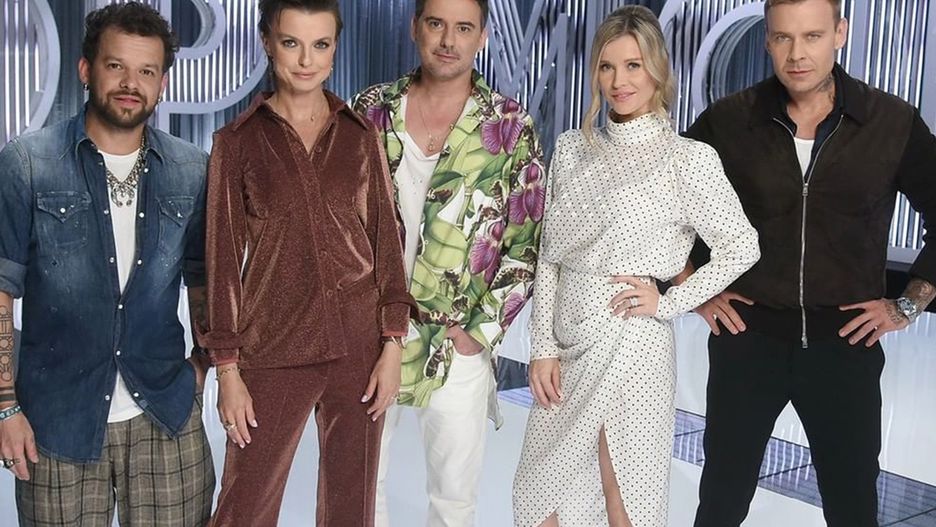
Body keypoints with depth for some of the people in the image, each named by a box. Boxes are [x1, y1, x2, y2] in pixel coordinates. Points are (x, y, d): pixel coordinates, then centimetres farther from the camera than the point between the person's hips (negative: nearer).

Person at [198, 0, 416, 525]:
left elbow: (386, 237, 4)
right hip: (274, 350, -1)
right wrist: (227, 368, -3)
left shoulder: (361, 134, 5)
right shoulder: (237, 141, 0)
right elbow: (224, 257, 0)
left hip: (359, 345, 2)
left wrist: (393, 345, -2)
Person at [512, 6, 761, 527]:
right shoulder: (572, 150, 5)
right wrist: (544, 347, 1)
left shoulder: (687, 158, -9)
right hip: (569, 344, 5)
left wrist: (668, 302, -8)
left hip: (631, 345, -5)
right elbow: (550, 256, 6)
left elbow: (742, 248, -4)